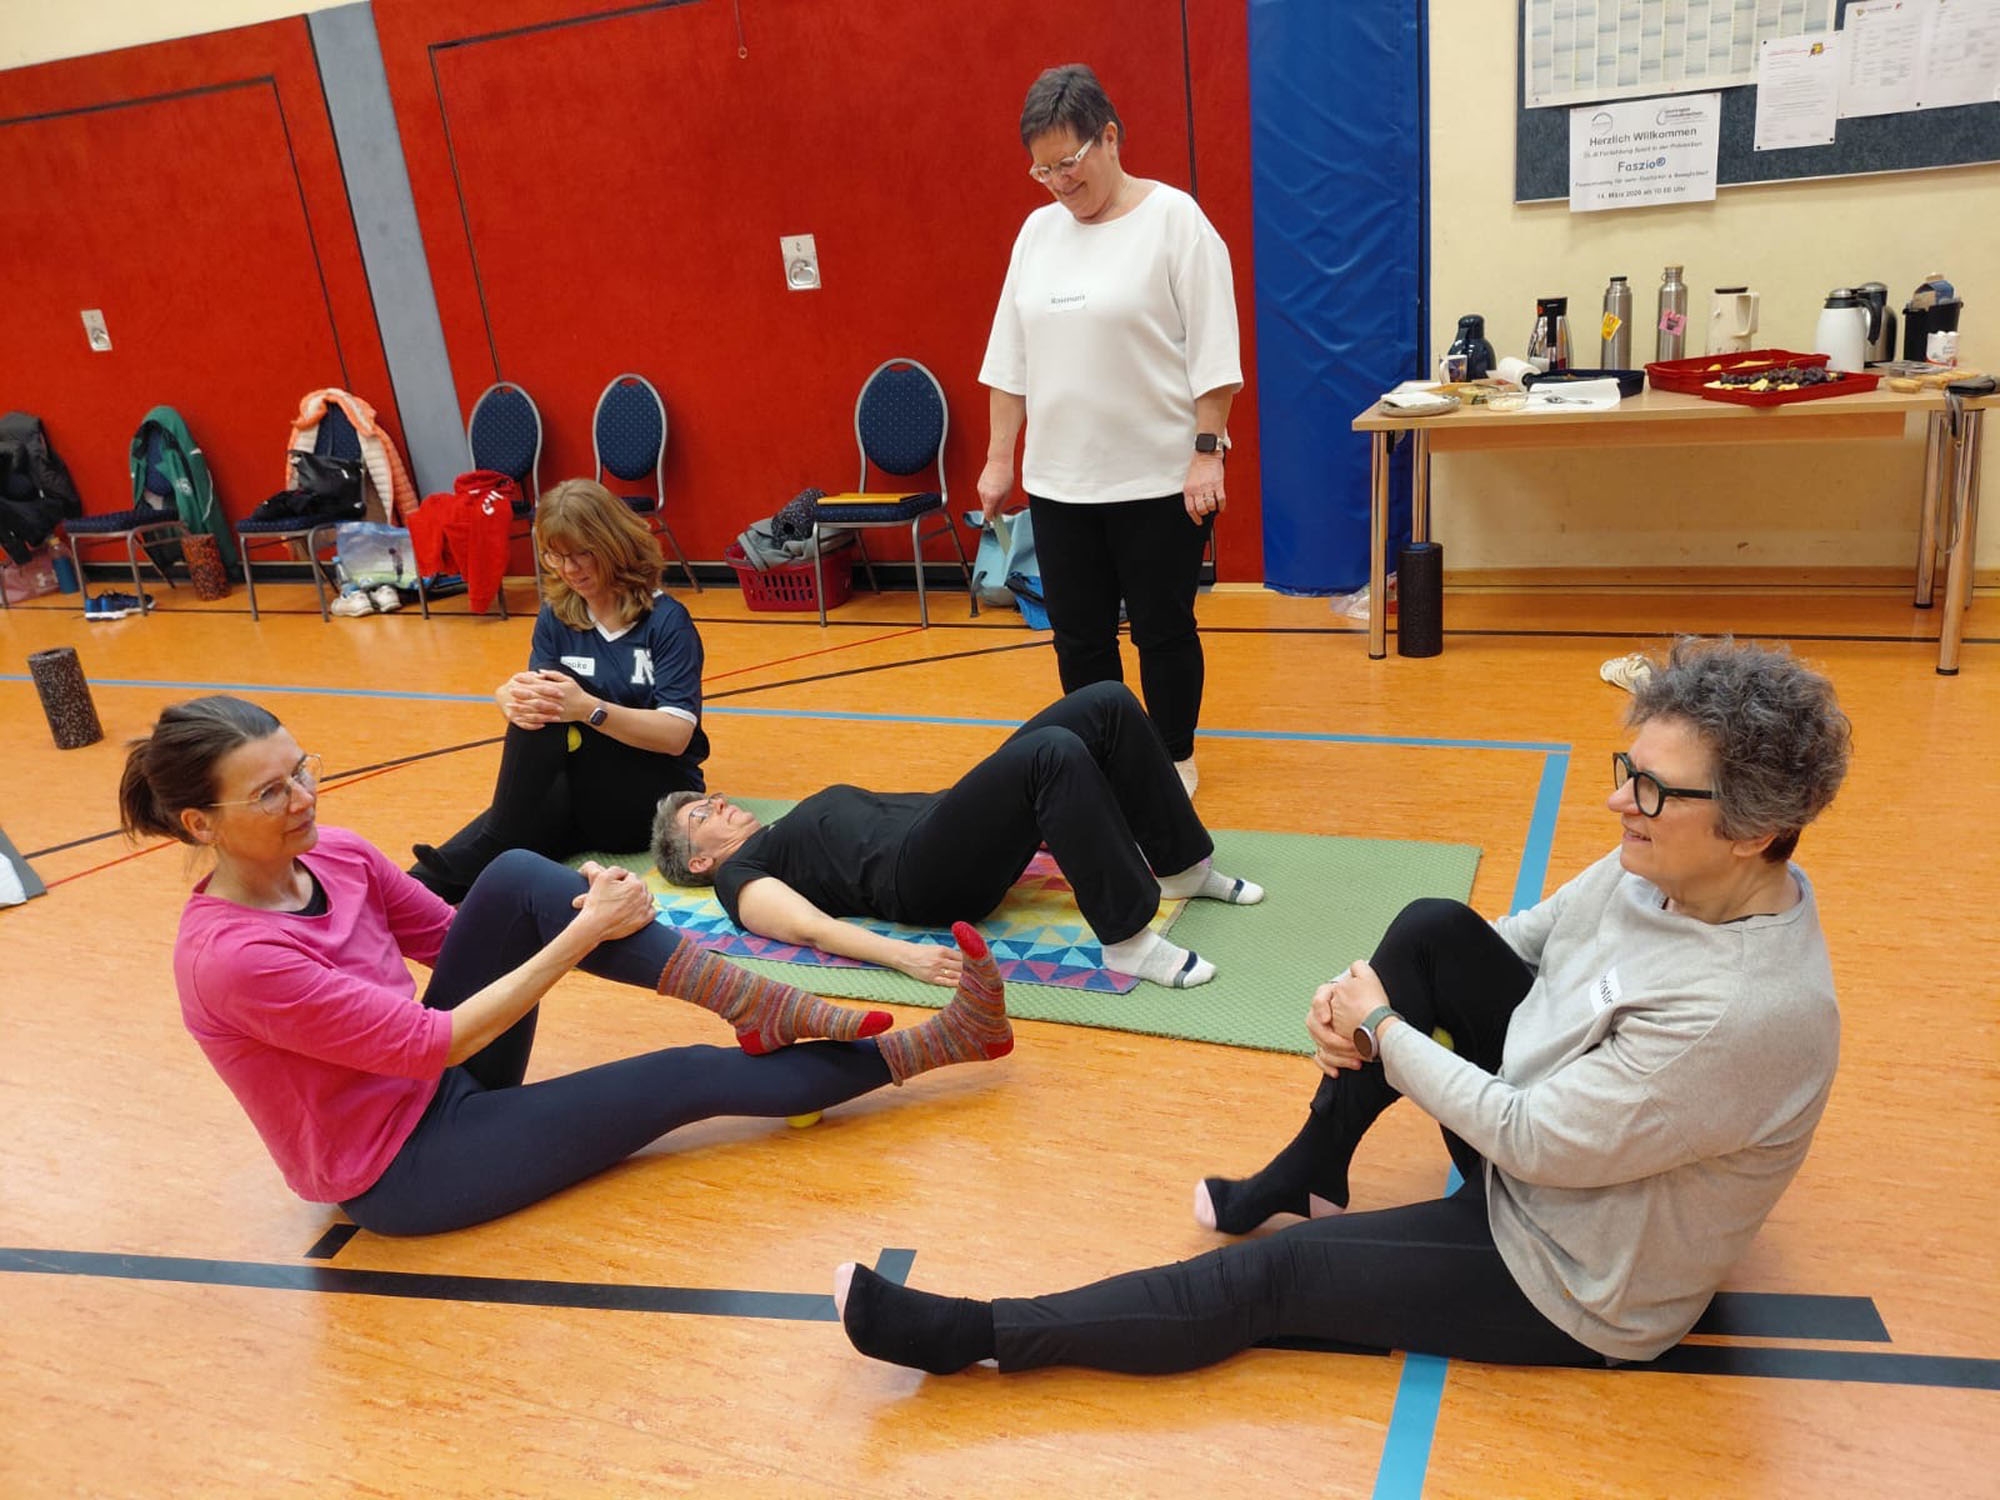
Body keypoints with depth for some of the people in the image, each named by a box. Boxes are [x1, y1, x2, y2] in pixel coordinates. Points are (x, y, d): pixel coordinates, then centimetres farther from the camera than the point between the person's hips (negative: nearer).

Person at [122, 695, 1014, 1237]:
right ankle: (925, 1045, -2)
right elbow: (433, 1041, -27)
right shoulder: (232, 959, -29)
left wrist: (571, 900, -13)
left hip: (436, 1084, 7)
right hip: (398, 1170, -6)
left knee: (519, 881, -20)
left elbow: (454, 937, 5)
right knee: (693, 1077, -12)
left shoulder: (332, 854, -6)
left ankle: (750, 1002, -19)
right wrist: (585, 934, -27)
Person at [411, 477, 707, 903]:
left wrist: (589, 709, -31)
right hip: (579, 795, 4)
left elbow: (677, 734, -16)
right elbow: (510, 693, -2)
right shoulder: (556, 617, 8)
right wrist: (513, 699, -27)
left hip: (658, 795, -4)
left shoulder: (666, 621, -8)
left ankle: (492, 845, -24)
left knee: (556, 678, -24)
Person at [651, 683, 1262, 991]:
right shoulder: (741, 876, 12)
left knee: (1109, 704, -6)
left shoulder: (800, 823, 34)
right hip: (923, 876, -8)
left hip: (960, 828, 8)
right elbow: (810, 927, -7)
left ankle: (1183, 865, 4)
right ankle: (1129, 940, -29)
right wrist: (902, 956, -27)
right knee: (1054, 753, -33)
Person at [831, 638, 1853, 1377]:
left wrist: (1383, 1029, -18)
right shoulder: (1656, 867, -11)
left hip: (1574, 1290, -7)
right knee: (1432, 931, -11)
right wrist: (1360, 1000, -14)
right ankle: (1309, 1176, 7)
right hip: (1539, 1148, 7)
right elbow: (1520, 940, 2)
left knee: (1277, 1276, -10)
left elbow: (1532, 1140, -30)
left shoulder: (1753, 1012, -35)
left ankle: (973, 1336, 1)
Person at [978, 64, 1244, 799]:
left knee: (1162, 628, 6)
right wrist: (999, 455, 10)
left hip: (1159, 478, -5)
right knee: (1078, 635, 10)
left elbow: (1211, 349, -10)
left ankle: (1174, 762, 23)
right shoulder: (1037, 230, 9)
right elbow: (1010, 354, 12)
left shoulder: (1174, 218, -6)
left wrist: (1207, 451, -15)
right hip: (1059, 479, 5)